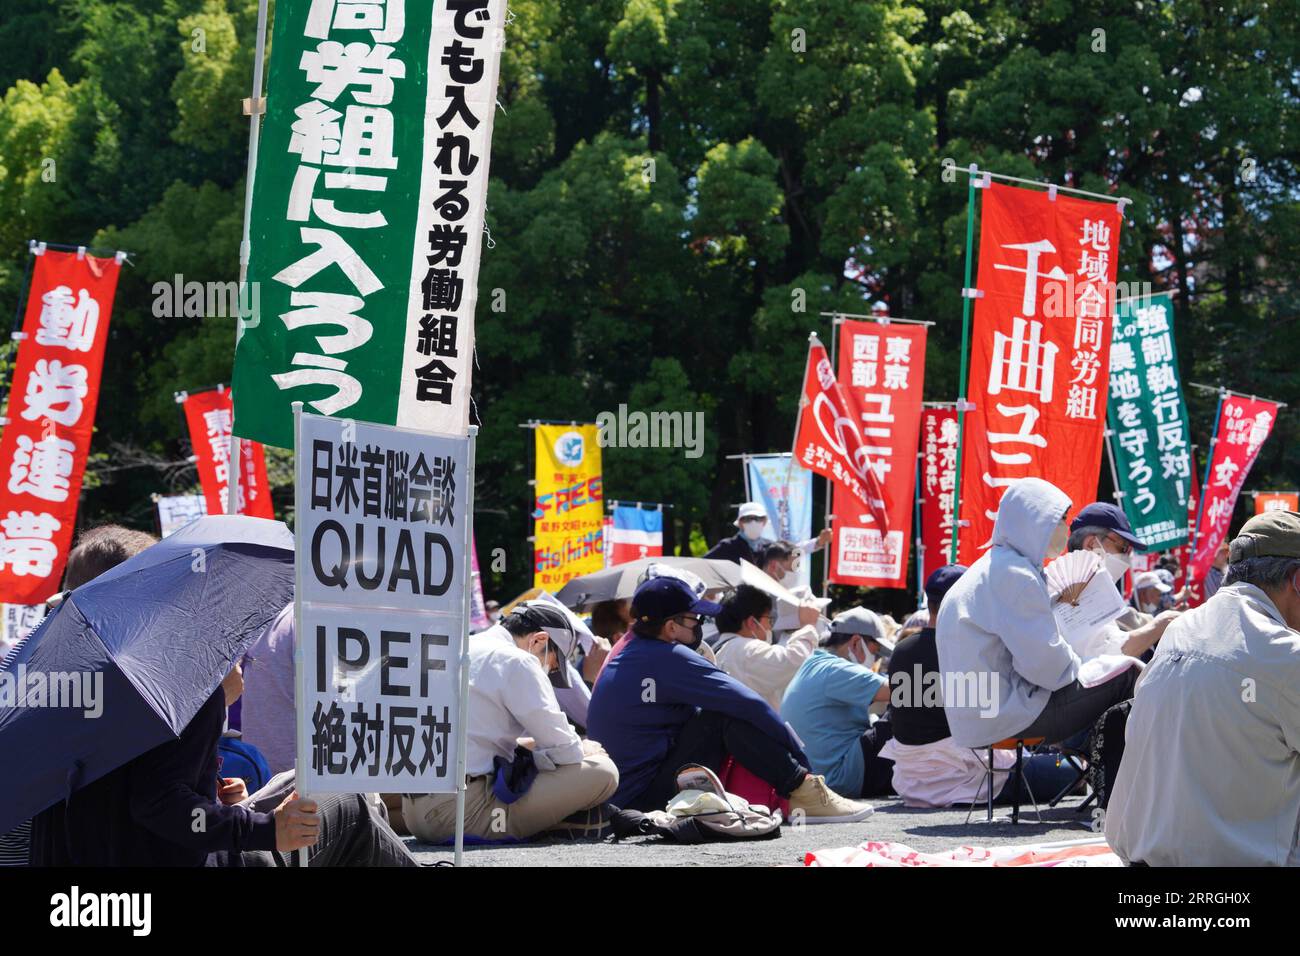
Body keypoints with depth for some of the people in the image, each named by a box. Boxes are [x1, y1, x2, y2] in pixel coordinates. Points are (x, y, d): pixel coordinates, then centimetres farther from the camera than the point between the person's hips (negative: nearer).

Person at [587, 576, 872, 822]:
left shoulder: (625, 656, 14)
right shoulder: (669, 658, -15)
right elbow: (750, 705, -14)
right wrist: (799, 755, -4)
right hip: (648, 800, -10)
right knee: (725, 717, -15)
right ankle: (805, 792, -9)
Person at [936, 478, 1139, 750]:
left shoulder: (993, 568, 17)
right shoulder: (1014, 574, -16)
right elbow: (1043, 660, -20)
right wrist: (1078, 667, -2)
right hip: (1008, 714, -11)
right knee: (1125, 677, -7)